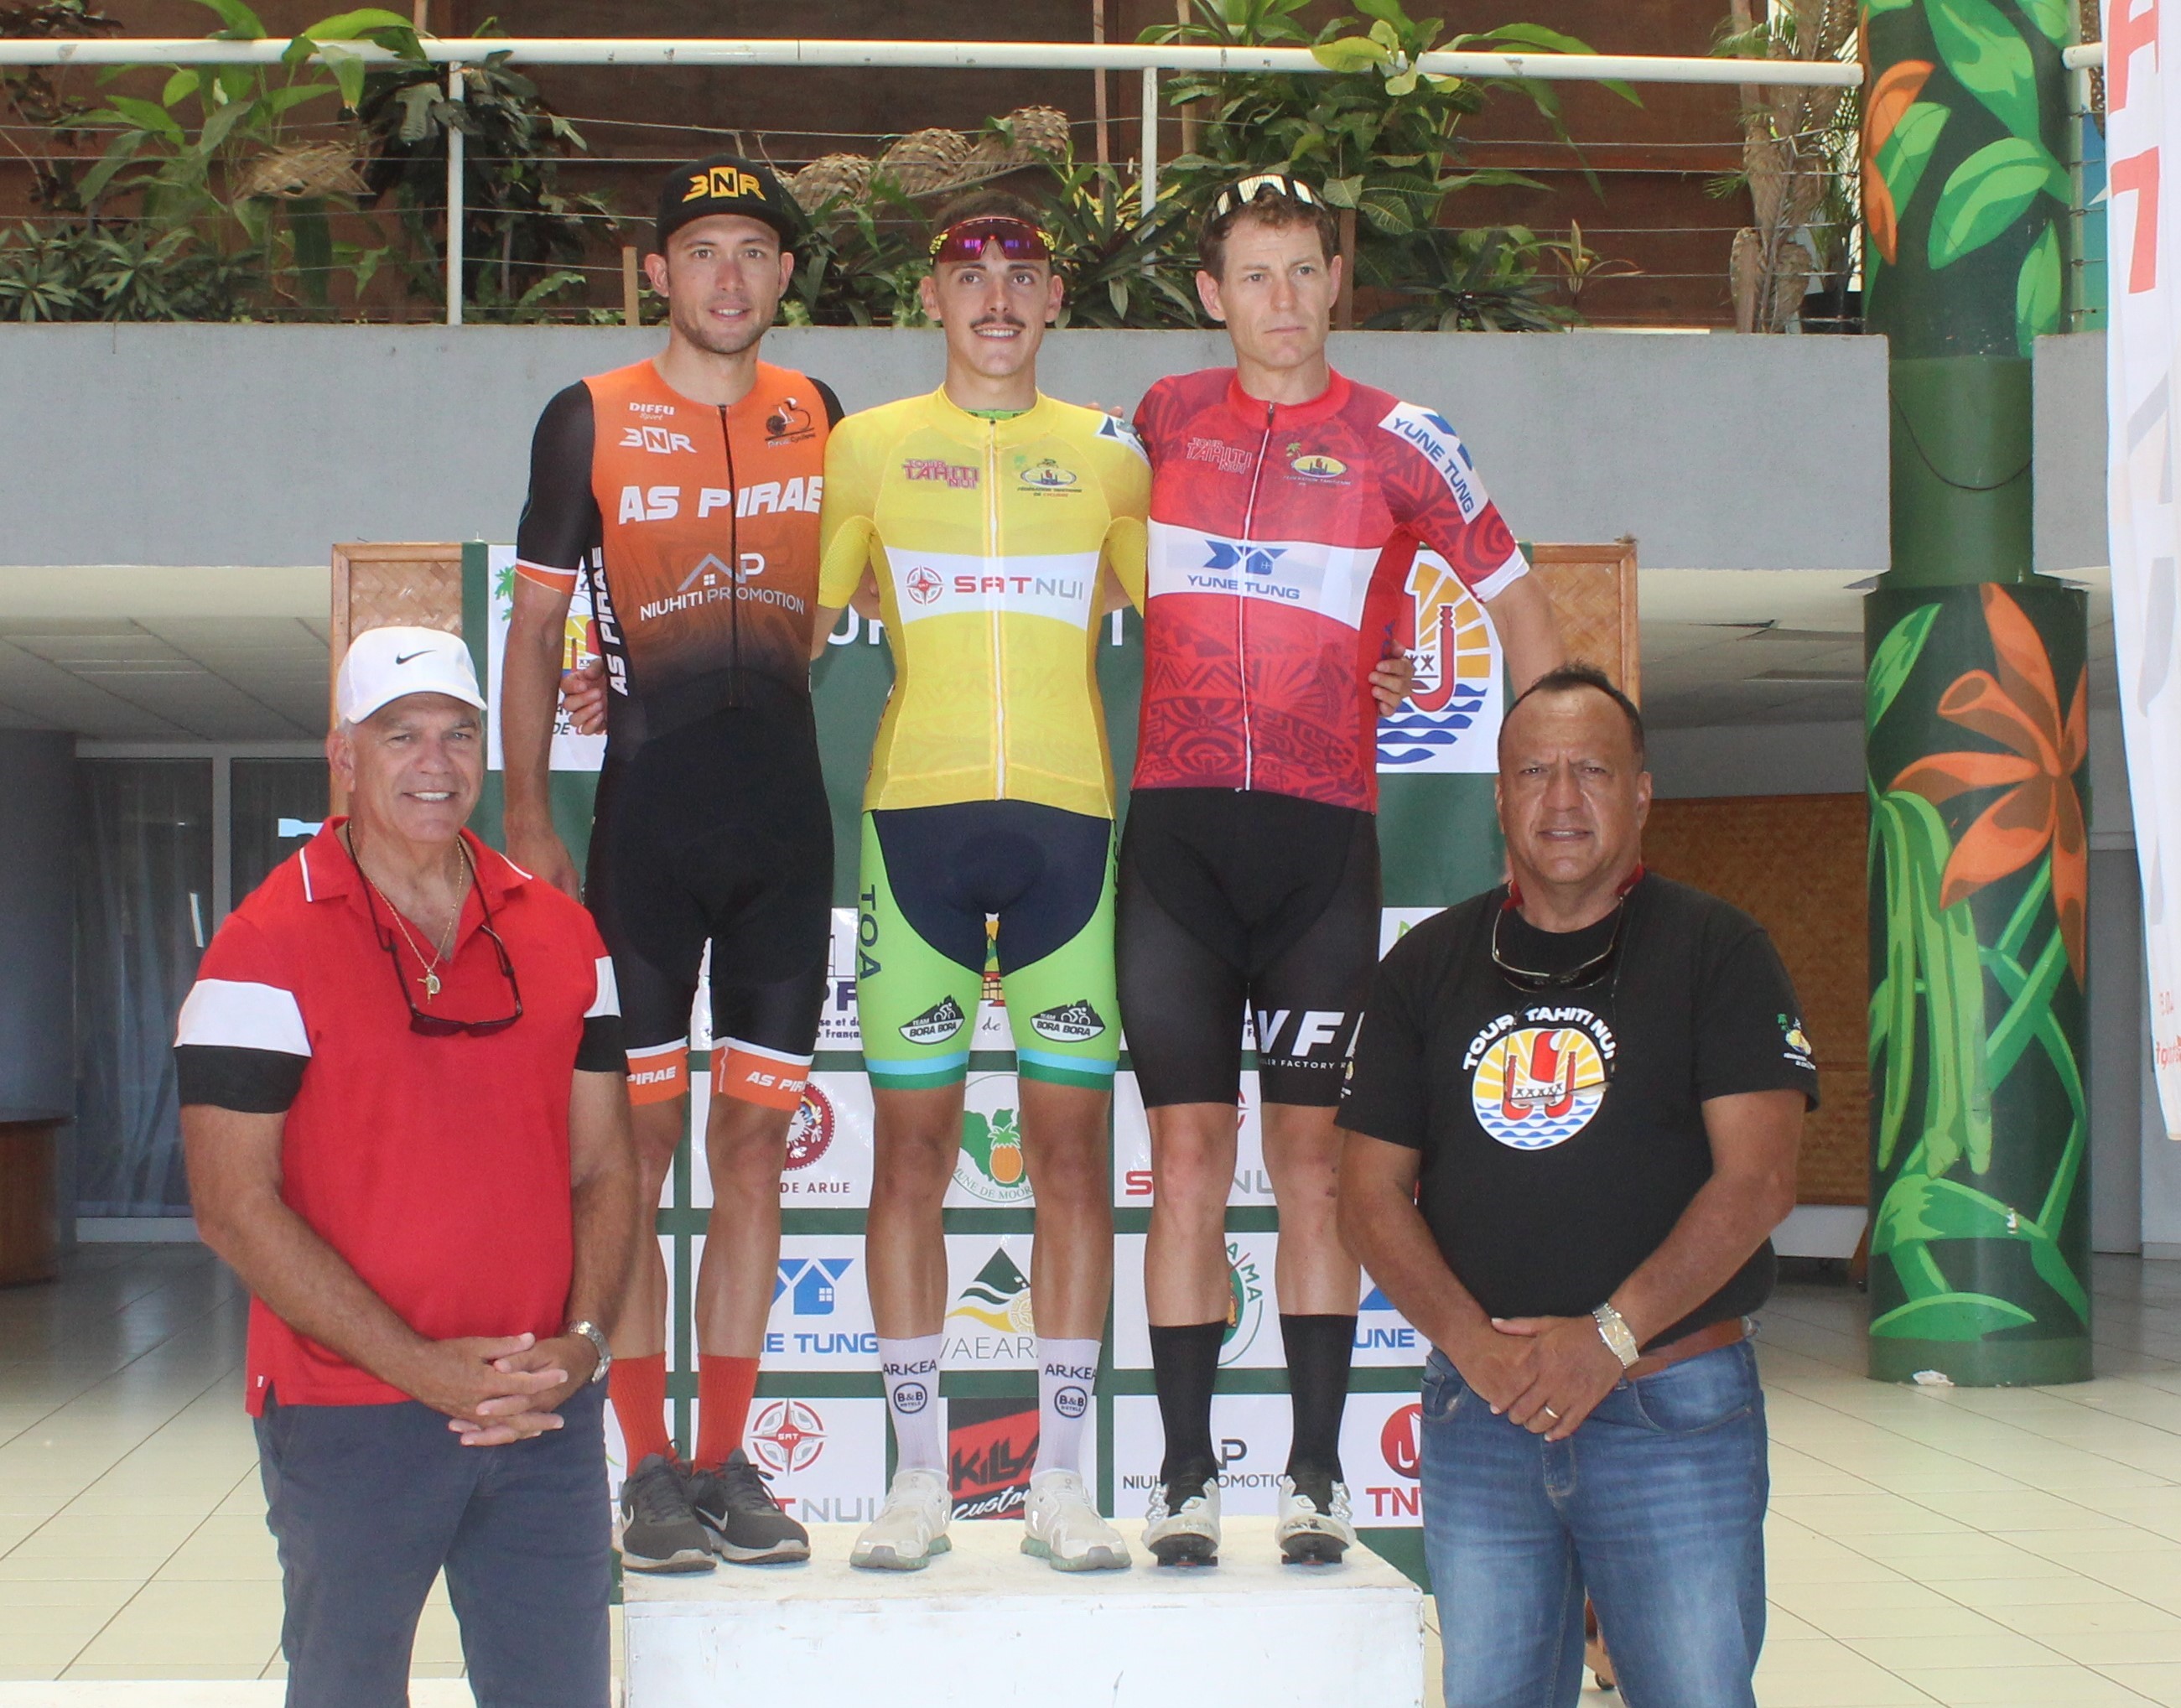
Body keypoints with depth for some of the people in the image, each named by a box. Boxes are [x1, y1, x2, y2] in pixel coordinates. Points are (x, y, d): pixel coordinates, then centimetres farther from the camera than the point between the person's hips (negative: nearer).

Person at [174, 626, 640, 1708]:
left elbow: (602, 1165, 11)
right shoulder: (269, 949, -6)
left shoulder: (563, 937, 9)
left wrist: (581, 1343, -5)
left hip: (546, 1413, 4)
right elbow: (234, 1205, -11)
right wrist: (422, 1369, -15)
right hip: (346, 1418, -4)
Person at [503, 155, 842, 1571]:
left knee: (756, 1142, 5)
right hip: (645, 821, -3)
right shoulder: (590, 420, 2)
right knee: (633, 1143, -3)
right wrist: (527, 818, -4)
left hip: (787, 820, 3)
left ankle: (727, 1464, 13)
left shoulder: (815, 416, 10)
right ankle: (649, 1471, 5)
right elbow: (535, 624, 2)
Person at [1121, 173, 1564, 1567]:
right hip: (1175, 824, 1)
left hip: (1323, 827, -1)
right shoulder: (1165, 419, 9)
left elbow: (1518, 602, 9)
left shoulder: (1398, 442, 2)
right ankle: (1188, 1475, 6)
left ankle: (1318, 1477, 8)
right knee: (1188, 1154, -1)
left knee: (1315, 1156, 0)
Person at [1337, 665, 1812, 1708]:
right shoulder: (1426, 967, 9)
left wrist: (1609, 1339, -17)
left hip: (1675, 1407, -3)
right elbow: (1370, 1194, 5)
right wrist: (1479, 1347, -10)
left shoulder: (1717, 951, 1)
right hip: (1477, 1415, 3)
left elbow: (1758, 1178, -9)